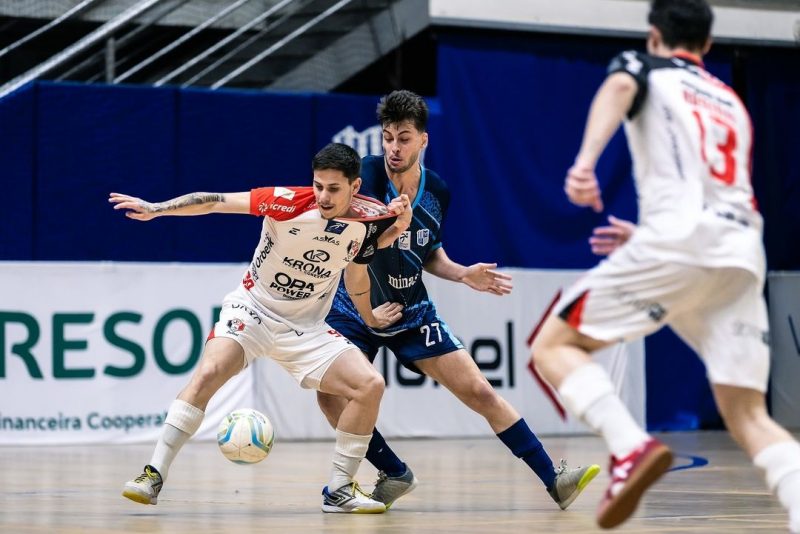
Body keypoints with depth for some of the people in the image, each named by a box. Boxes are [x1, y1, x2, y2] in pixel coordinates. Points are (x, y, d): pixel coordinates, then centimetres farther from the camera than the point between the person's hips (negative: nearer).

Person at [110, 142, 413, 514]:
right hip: (253, 309, -4)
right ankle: (154, 476, -22)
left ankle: (339, 491, 1)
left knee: (370, 385, -12)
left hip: (306, 328, 4)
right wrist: (155, 208, -25)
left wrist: (370, 319, 20)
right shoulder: (291, 203, -19)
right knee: (209, 373, -28)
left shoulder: (365, 223, -8)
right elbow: (218, 201, -19)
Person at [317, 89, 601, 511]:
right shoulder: (366, 175, -19)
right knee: (330, 396, -22)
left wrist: (462, 274, -6)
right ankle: (395, 474, 1)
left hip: (413, 314, 3)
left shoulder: (437, 193, -3)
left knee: (481, 393, -2)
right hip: (354, 310, -3)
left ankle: (553, 480, 4)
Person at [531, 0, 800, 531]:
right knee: (750, 417, 4)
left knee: (554, 346, 5)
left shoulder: (644, 66, 17)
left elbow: (618, 90, -9)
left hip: (679, 241, -5)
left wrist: (586, 158, -28)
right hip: (743, 255, 5)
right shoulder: (732, 103, 34)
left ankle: (631, 448, -20)